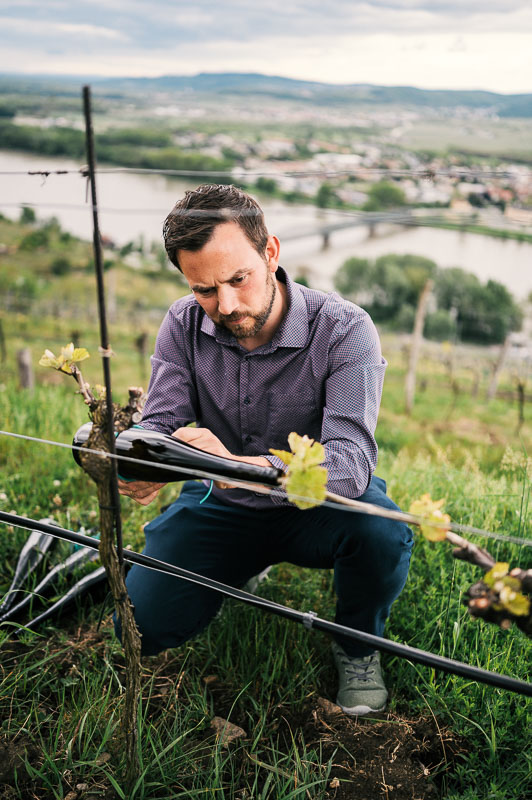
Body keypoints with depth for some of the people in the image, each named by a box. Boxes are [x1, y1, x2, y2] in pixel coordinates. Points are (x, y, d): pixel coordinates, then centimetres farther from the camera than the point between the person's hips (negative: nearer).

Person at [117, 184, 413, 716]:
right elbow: (158, 424, -12)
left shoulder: (344, 329, -23)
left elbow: (351, 461, -34)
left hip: (317, 507, -3)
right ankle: (242, 571, 22)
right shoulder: (183, 325, -9)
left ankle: (357, 645, 1)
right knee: (141, 624, -11)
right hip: (222, 509, 3)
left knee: (383, 532, -35)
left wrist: (242, 465, -53)